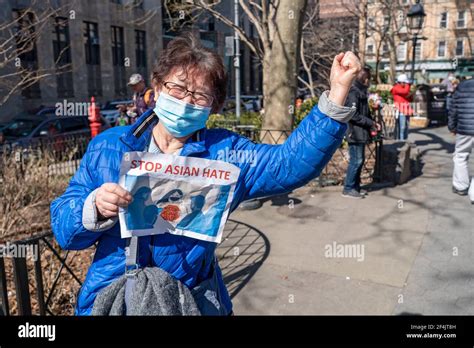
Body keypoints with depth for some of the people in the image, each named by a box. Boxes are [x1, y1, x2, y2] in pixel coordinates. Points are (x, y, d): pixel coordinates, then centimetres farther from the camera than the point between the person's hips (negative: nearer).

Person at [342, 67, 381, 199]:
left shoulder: (361, 92, 16)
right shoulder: (353, 92, -15)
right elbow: (353, 115, -21)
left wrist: (373, 123, 9)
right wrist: (370, 123, -14)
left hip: (361, 132, 10)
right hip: (355, 132, -10)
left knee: (360, 160, 14)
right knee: (356, 161, -5)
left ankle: (355, 186, 23)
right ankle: (348, 189, 4)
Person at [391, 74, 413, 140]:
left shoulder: (404, 88, 22)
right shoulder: (396, 88, -5)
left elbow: (410, 99, 24)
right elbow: (405, 91, -24)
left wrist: (410, 95, 2)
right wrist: (407, 85, -6)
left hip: (406, 110, 9)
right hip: (401, 110, -9)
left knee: (406, 126, 11)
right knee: (402, 127, -12)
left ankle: (405, 139, 17)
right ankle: (401, 140, -9)